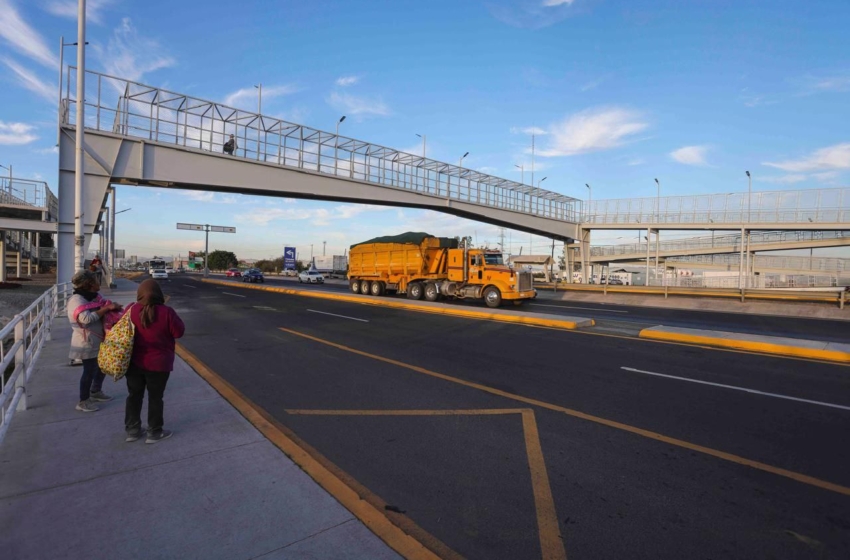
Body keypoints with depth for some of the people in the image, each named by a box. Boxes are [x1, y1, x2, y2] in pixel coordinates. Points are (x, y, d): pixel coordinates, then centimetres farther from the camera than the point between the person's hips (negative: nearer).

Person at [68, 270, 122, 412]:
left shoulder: (94, 296, 7)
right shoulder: (77, 300, -18)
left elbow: (103, 313, 12)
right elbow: (86, 318, -31)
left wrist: (113, 308, -8)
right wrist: (107, 308, -29)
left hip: (98, 340, 9)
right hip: (87, 343, -9)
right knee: (89, 371, -1)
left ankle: (96, 392, 38)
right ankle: (83, 402, 14)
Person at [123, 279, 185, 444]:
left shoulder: (131, 310, -6)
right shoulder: (166, 312, -19)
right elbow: (178, 332, -10)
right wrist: (174, 319, 3)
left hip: (134, 362, 4)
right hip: (158, 363, -3)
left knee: (134, 395, 18)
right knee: (155, 397, 9)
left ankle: (132, 430, 28)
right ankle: (154, 432, 19)